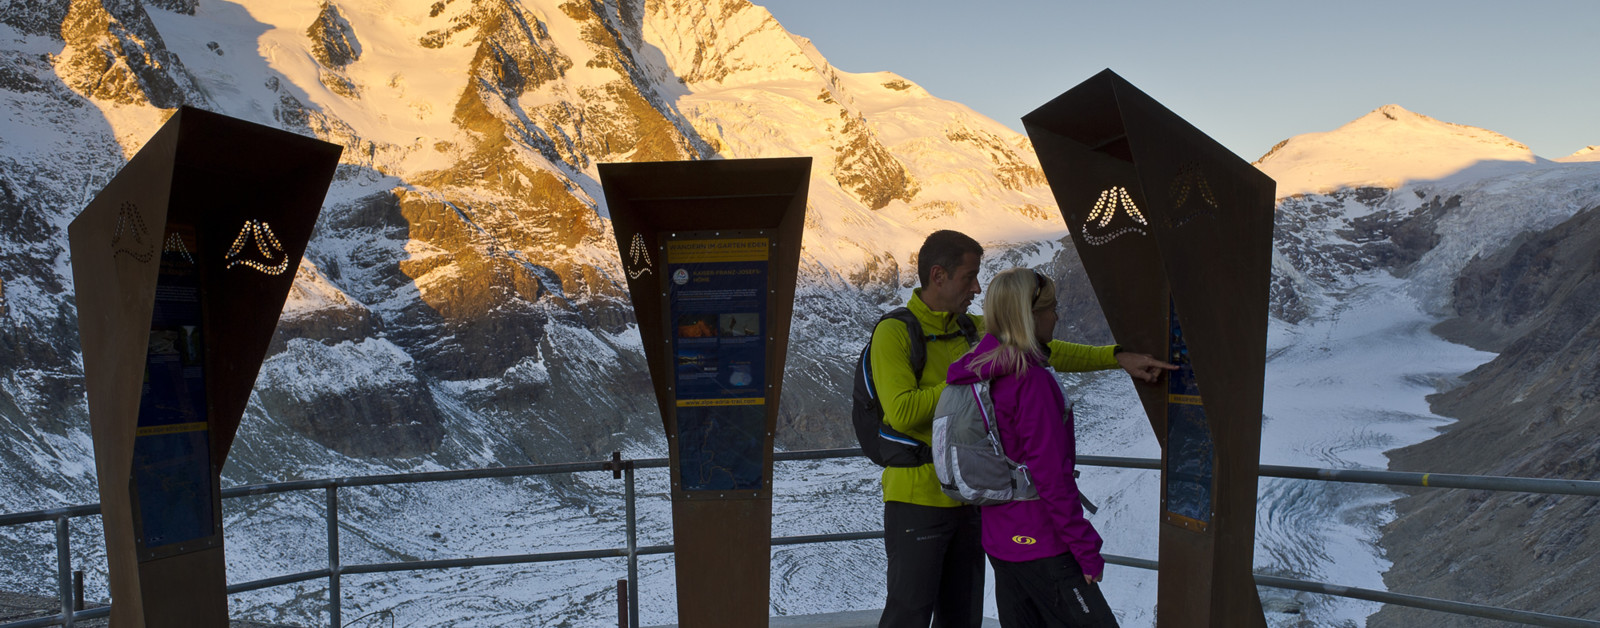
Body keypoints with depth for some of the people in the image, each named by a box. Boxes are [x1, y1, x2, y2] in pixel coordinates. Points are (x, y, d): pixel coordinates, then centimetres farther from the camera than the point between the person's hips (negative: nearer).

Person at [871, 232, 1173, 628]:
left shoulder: (972, 329, 9)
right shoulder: (894, 333, -14)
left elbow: (1043, 350, 11)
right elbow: (902, 412, -24)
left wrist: (1119, 358, 4)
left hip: (966, 497, 7)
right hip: (918, 501, -7)